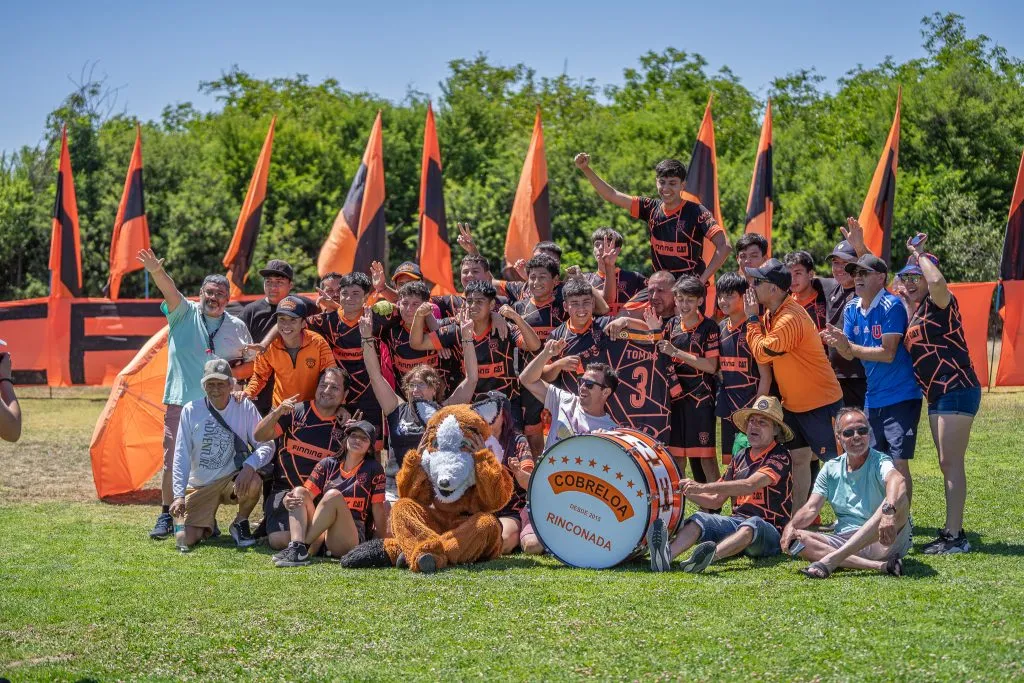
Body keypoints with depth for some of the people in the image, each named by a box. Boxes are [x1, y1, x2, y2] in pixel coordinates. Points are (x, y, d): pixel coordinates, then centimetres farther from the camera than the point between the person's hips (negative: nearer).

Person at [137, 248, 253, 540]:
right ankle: (166, 516, 7)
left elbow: (251, 364, 16)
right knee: (173, 460, -1)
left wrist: (232, 372, -5)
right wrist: (157, 272, -37)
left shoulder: (237, 327, 10)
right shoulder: (184, 313, 3)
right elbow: (170, 290, -17)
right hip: (181, 402, -1)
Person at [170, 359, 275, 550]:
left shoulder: (244, 407, -7)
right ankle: (208, 525, 21)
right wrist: (179, 495, -13)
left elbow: (266, 445, -10)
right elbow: (181, 456, -4)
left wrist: (250, 466, -31)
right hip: (200, 486, 1)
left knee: (253, 483, -36)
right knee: (186, 540, -17)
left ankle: (240, 524, -4)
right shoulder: (191, 410, -5)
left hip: (233, 480, 0)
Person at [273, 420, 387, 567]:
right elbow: (308, 494, 7)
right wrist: (288, 501, -15)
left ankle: (303, 548, -34)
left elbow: (378, 508, 1)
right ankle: (297, 545, -38)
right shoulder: (328, 464, 15)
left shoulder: (373, 469, 6)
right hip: (319, 536, 4)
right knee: (299, 491, -13)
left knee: (334, 495, -27)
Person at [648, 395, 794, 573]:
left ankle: (712, 555, -67)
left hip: (770, 532, -6)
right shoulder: (741, 457, 17)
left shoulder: (780, 457, -6)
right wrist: (687, 492, -1)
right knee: (699, 519, -20)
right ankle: (667, 554, -50)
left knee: (752, 525, -39)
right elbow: (716, 500, 18)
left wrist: (703, 487, -29)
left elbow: (750, 485, -23)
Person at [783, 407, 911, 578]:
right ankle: (878, 565, -33)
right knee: (796, 540, -20)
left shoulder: (879, 463, -5)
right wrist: (791, 526, -16)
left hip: (882, 542, -4)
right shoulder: (831, 469, 11)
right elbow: (811, 508, 6)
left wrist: (888, 511, -51)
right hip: (844, 541, 4)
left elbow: (898, 481, -29)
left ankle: (830, 560, -41)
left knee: (899, 500, -33)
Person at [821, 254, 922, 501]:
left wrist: (848, 346, -18)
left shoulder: (892, 306, -14)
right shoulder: (851, 309, 7)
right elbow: (849, 354, 4)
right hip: (873, 398, 7)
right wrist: (839, 344, -18)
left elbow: (888, 353, -19)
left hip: (900, 397, -7)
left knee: (899, 463, -9)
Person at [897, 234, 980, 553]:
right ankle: (953, 531, 20)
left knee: (951, 463, -10)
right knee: (947, 465, 13)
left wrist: (920, 254, -15)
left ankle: (954, 536, -9)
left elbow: (937, 282, -32)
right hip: (937, 395, 10)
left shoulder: (939, 305, -9)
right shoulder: (914, 311, 17)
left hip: (957, 390, -10)